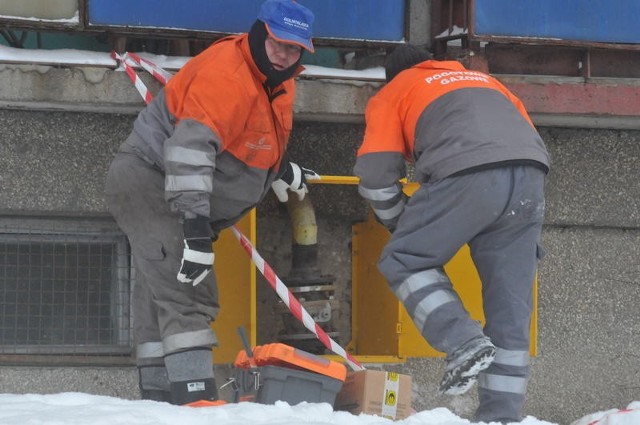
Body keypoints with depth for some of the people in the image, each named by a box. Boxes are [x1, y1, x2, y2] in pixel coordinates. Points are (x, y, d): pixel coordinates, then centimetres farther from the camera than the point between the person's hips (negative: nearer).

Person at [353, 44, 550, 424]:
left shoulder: (394, 92, 24)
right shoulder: (482, 79, 39)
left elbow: (376, 172, 14)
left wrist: (399, 223, 30)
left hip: (468, 175, -5)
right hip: (531, 177, 5)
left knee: (405, 261, 9)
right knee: (510, 305, 9)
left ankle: (464, 344, -10)